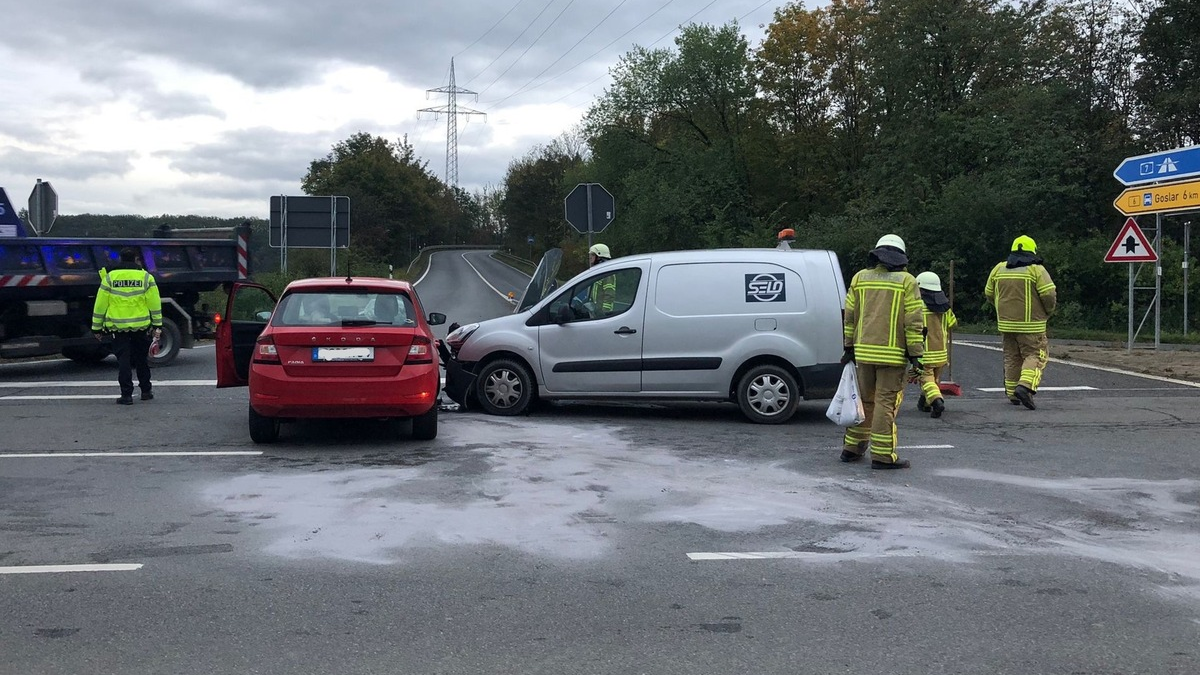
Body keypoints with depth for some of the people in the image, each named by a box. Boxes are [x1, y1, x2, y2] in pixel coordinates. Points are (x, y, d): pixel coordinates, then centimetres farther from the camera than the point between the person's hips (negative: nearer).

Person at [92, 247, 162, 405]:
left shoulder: (109, 277, 0)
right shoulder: (146, 277, 1)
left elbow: (100, 304, 2)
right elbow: (155, 304, 1)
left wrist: (96, 327, 9)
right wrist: (157, 325, 6)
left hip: (118, 326, -1)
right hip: (141, 325, 1)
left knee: (123, 360, 2)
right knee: (142, 359, 15)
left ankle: (126, 395, -2)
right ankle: (146, 391, 23)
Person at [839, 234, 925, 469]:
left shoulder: (860, 278, 9)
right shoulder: (906, 282, -4)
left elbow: (849, 317, 11)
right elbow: (914, 322, -8)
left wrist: (849, 348, 17)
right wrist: (915, 354, -5)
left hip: (864, 351, 5)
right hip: (892, 353, -5)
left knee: (864, 399, 16)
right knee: (886, 403, -2)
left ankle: (852, 447, 22)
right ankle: (882, 455, -1)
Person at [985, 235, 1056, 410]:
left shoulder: (999, 269, 7)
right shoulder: (1036, 270, -8)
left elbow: (989, 294, 14)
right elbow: (1049, 295, -13)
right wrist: (1048, 312, 6)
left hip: (1006, 323, 5)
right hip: (1031, 324, -5)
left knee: (1012, 357, 15)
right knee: (1034, 355, 0)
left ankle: (1013, 394, 19)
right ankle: (1025, 386, -21)